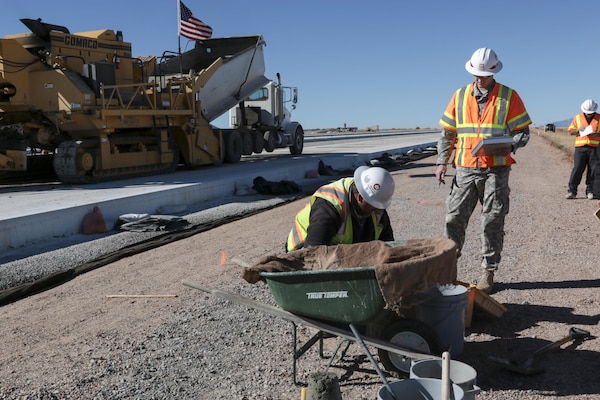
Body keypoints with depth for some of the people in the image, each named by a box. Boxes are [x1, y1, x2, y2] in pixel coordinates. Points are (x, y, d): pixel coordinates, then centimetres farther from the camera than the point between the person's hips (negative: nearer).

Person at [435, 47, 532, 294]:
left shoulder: (509, 97, 2)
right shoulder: (460, 96, 9)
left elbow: (523, 132, 3)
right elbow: (447, 133, 11)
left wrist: (509, 146, -18)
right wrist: (442, 161, 3)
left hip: (496, 170, -2)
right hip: (465, 169, 2)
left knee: (492, 222, 2)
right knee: (454, 218, 0)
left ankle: (488, 273, 12)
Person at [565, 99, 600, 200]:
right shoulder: (578, 118, 11)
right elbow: (570, 131, 12)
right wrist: (578, 130, -7)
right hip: (580, 147, 0)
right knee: (577, 168, -5)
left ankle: (590, 191, 9)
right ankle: (572, 191, -3)